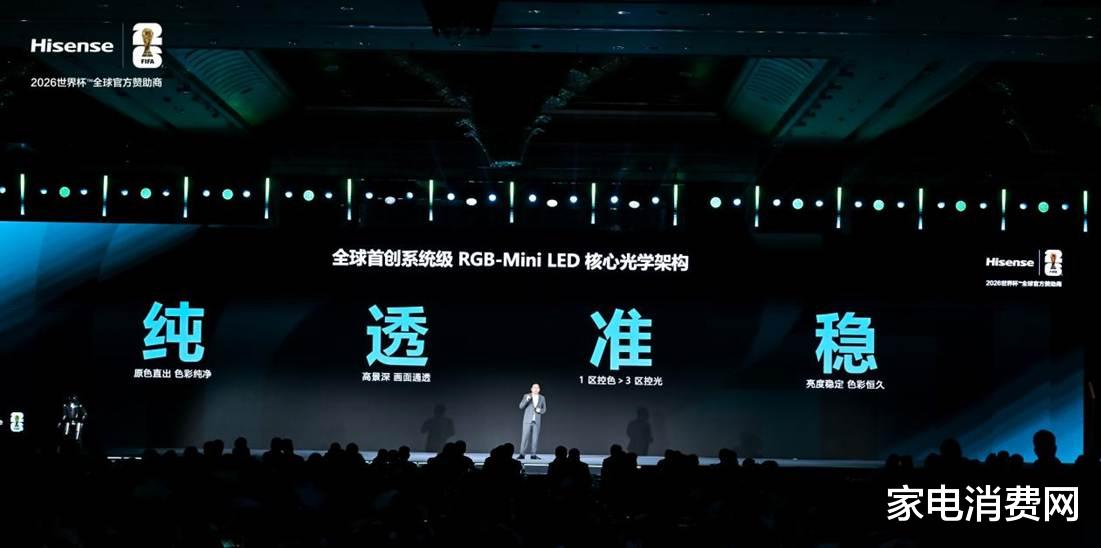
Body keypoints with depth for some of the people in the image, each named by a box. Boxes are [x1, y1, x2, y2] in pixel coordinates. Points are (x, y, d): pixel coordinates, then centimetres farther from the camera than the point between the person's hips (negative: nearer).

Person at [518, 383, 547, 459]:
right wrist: (527, 399, -23)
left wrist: (540, 410, -12)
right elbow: (521, 406, -7)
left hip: (537, 421, 2)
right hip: (527, 420, -2)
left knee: (535, 438, -1)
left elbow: (544, 410, 11)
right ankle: (522, 454, -5)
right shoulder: (526, 396, 2)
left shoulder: (542, 398, 8)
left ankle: (533, 454, 3)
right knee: (525, 437, -6)